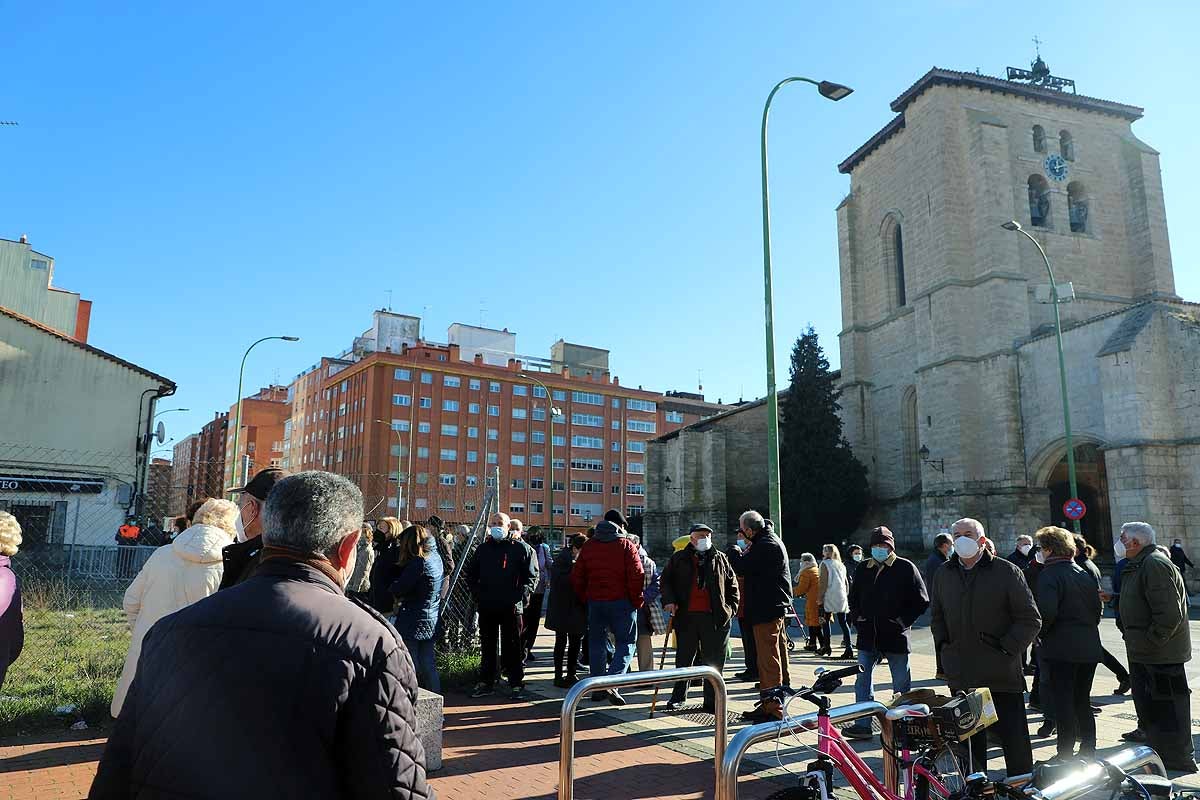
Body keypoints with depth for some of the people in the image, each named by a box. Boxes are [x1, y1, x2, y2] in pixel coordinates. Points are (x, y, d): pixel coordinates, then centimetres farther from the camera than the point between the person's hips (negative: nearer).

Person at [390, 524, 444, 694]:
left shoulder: (418, 562, -18)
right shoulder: (436, 558, 7)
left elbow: (397, 590, -16)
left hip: (413, 622, -8)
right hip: (431, 620, 8)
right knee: (428, 665, 13)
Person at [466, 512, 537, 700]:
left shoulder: (521, 548, -1)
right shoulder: (483, 549, 11)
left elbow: (532, 575, -1)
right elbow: (471, 575, 19)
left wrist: (521, 596, -11)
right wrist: (477, 594, 5)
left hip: (511, 607, -4)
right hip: (486, 607, 4)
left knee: (513, 647, 2)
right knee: (487, 646, 12)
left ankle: (517, 684, 10)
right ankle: (486, 682, 22)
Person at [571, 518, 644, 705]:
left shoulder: (589, 546, 7)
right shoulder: (626, 545, -5)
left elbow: (576, 577, 7)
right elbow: (637, 575, -13)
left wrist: (586, 598, 14)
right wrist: (637, 600, -3)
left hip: (595, 601, 4)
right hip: (622, 601, -4)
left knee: (597, 643, 15)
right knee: (626, 642, 4)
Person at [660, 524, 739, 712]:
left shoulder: (720, 559, 9)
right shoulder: (679, 559, 6)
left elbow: (732, 585, 13)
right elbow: (665, 580, 8)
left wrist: (731, 608, 4)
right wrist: (669, 600, -7)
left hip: (714, 617, 0)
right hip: (686, 617, 0)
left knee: (714, 661, 4)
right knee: (684, 659, 11)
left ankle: (711, 702, 14)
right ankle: (678, 696, 26)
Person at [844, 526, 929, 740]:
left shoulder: (906, 568, -3)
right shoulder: (863, 568, 9)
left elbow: (922, 601, -1)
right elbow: (853, 598, 21)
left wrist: (904, 621, -8)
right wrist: (857, 618, 7)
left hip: (896, 636, -4)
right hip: (867, 636, 4)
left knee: (901, 684, 8)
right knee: (862, 681, 2)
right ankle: (863, 724, 7)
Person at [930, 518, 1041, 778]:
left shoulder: (1006, 571, -4)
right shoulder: (943, 573, 10)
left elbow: (1030, 619, -3)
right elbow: (937, 616, 22)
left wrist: (1007, 648, -10)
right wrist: (942, 643, 8)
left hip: (1002, 675, -4)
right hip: (961, 677, 4)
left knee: (1014, 737, 4)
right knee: (969, 739, 13)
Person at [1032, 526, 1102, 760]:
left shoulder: (1049, 574, -14)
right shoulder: (1084, 573, 10)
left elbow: (1047, 611, -24)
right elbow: (1098, 608, 13)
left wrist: (1039, 634, -8)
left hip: (1060, 648, -7)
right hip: (1089, 648, 8)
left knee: (1063, 702, 0)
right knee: (1083, 701, 17)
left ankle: (1066, 754, 4)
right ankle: (1088, 750, 24)